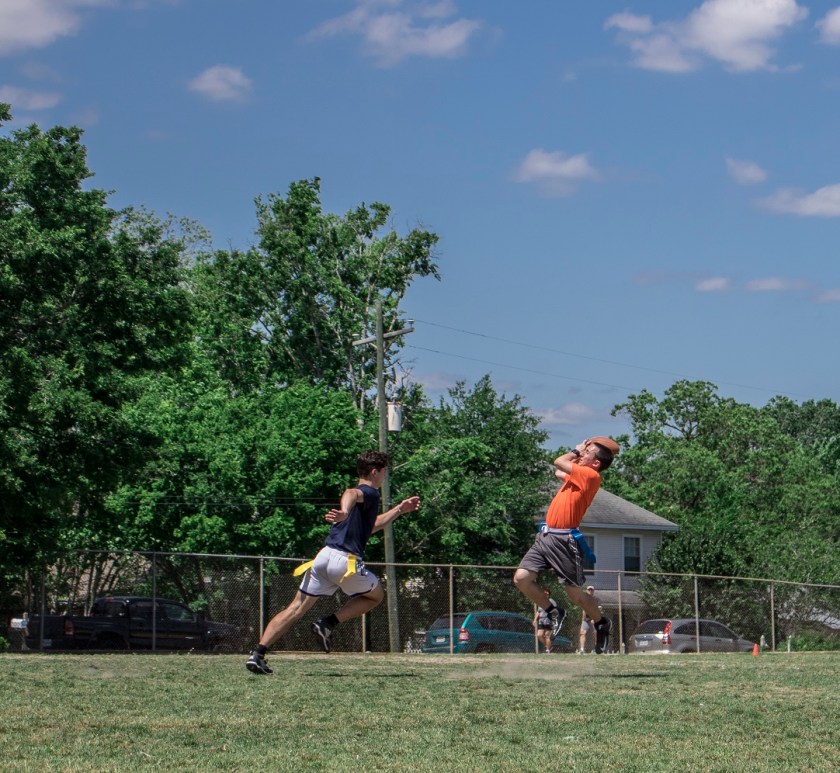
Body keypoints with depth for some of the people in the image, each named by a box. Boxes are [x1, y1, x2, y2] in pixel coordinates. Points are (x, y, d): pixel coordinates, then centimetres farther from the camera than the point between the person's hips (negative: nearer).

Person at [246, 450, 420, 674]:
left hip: (324, 555, 8)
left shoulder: (361, 494, 27)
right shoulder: (370, 493, -2)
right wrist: (345, 512, -48)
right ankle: (328, 624, 1)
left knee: (296, 608, 3)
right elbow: (351, 494, -27)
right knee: (376, 595, 18)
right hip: (347, 561, -8)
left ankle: (258, 654, -12)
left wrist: (399, 510, 44)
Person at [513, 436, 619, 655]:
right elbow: (558, 471, 37)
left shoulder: (591, 475, -10)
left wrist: (576, 451, 8)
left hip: (564, 540, -8)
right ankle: (554, 612, 15)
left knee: (575, 594, 1)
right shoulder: (577, 474, 16)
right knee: (521, 578, -6)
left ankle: (602, 623, 28)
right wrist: (578, 452, 26)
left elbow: (559, 462, -11)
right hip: (545, 536, 8)